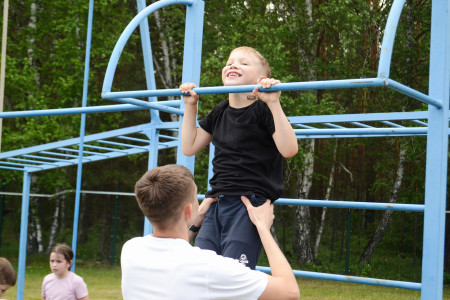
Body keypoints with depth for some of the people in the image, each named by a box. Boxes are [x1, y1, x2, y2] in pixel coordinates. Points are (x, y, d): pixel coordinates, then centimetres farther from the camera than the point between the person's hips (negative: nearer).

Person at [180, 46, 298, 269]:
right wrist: (190, 106, 20)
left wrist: (273, 103, -21)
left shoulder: (263, 110, -4)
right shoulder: (219, 113, 16)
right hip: (217, 204, 7)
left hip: (250, 204, -7)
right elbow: (189, 147, 24)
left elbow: (288, 149, -18)